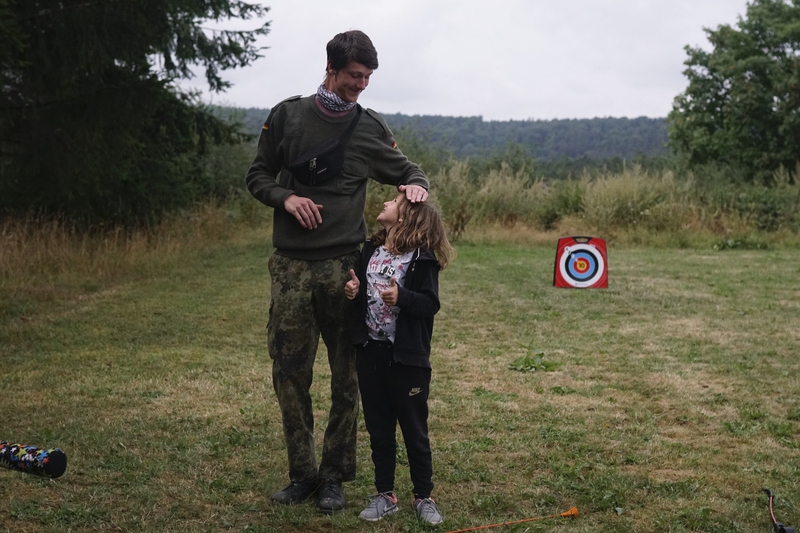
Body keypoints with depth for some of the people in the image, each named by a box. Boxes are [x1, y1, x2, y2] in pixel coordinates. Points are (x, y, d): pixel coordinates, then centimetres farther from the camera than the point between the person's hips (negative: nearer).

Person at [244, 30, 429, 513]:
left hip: (343, 267, 0)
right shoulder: (287, 116, 6)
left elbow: (407, 169, 16)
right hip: (291, 266, 0)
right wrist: (285, 198, -9)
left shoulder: (371, 127, 6)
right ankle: (303, 473, 16)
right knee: (289, 374, 2)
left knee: (347, 377, 2)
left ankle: (335, 477, 15)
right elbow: (258, 176, 11)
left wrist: (416, 184, -8)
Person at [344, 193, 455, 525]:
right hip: (370, 352, 5)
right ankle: (385, 494, 24)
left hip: (407, 357, -5)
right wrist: (353, 292, -5)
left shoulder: (421, 257, -11)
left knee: (414, 431, 6)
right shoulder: (370, 251, 7)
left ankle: (423, 497, 19)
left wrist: (401, 297, -32)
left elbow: (431, 304, -17)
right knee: (378, 429, 13)